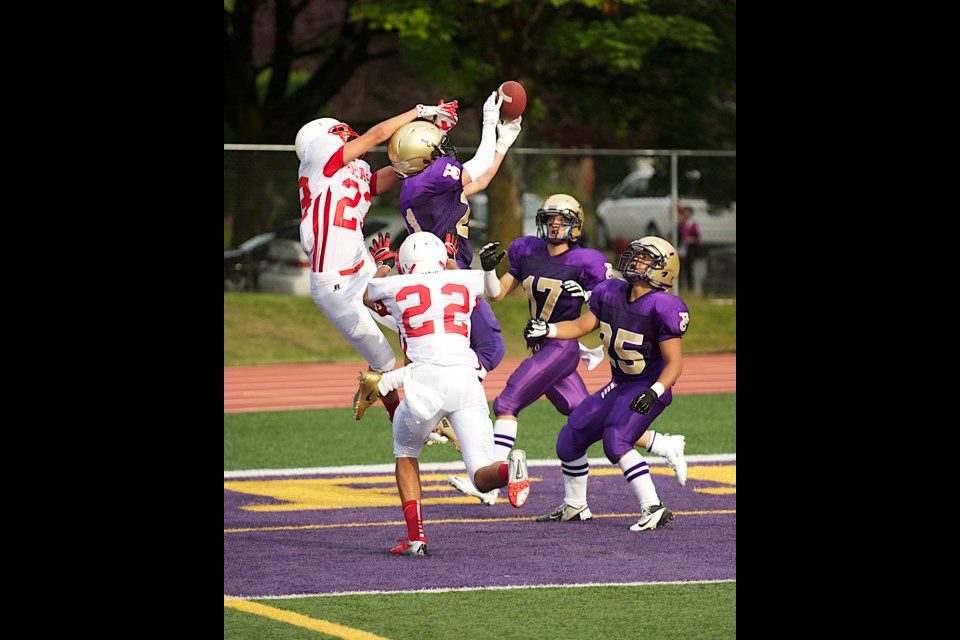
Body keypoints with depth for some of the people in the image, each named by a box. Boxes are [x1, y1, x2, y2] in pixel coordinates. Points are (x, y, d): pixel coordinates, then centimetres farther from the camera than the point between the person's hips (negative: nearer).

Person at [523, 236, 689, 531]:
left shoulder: (662, 308, -22)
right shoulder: (610, 293, -1)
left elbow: (674, 363, -19)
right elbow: (581, 326, 11)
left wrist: (654, 393, -33)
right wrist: (547, 329, -5)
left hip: (649, 387, -8)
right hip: (619, 386, 8)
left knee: (615, 441, -28)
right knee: (571, 438, 10)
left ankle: (654, 509, -26)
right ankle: (574, 507, 29)